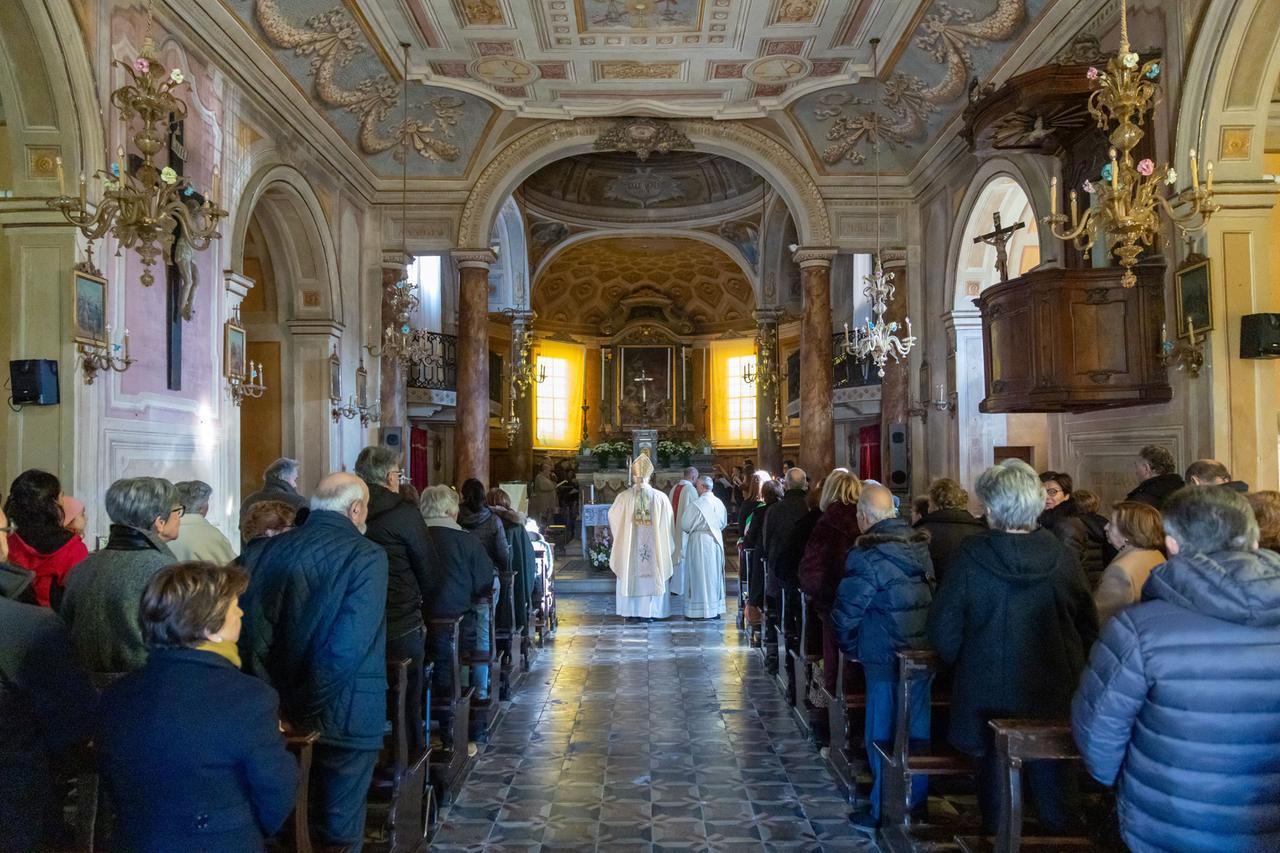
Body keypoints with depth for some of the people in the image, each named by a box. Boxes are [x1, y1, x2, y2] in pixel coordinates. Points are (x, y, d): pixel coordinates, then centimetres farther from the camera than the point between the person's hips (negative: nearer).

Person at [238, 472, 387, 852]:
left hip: (275, 712, 5)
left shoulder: (262, 551, 1)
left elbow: (244, 630, -3)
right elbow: (349, 647, -23)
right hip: (342, 717, -5)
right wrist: (302, 709, -13)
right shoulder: (365, 556, -14)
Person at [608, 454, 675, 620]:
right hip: (654, 546, 0)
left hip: (629, 546, 0)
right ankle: (649, 611, 9)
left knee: (631, 575, 11)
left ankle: (631, 611, 15)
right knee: (652, 577, 8)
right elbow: (668, 525, 2)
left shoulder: (624, 497, -9)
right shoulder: (661, 497, -7)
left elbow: (612, 515, 9)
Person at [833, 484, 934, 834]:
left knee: (882, 734, 6)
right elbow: (934, 594, 11)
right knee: (917, 729, 17)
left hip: (885, 658, -6)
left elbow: (846, 611, -16)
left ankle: (883, 813, 14)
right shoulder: (921, 545, 4)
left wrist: (850, 646, 0)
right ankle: (916, 802, 30)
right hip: (924, 654, 6)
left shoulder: (867, 555, -16)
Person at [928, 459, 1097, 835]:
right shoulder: (1061, 557, -8)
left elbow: (943, 629, -10)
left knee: (996, 782, 14)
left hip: (989, 695, -2)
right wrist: (1071, 669, 16)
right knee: (1055, 787, 16)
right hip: (1056, 696, 2)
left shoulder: (971, 556, -15)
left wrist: (963, 664, 9)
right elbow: (1088, 627, 1)